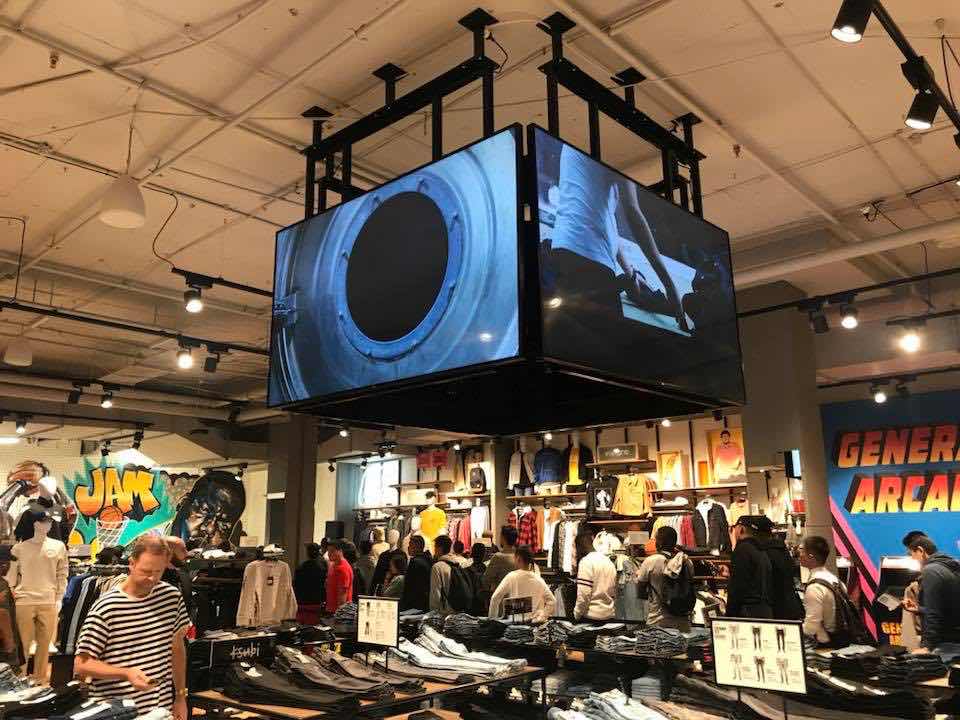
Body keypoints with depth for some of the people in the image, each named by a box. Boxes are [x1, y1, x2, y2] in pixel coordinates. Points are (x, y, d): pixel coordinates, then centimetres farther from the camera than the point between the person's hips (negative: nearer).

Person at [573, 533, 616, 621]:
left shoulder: (586, 561, -12)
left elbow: (583, 595, -17)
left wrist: (576, 615, -8)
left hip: (591, 616, -7)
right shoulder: (609, 561, 12)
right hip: (609, 614, 7)